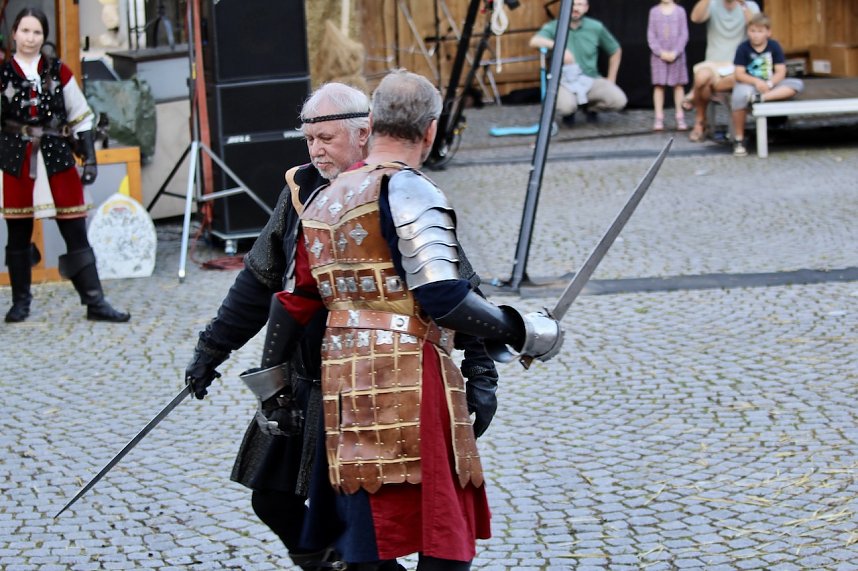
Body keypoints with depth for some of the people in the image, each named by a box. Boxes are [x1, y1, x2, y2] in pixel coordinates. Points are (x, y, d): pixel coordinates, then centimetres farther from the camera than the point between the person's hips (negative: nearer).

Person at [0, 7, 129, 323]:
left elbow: (81, 119, 8)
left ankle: (95, 302, 2)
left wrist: (89, 158, 3)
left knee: (76, 233, -1)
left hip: (57, 159, 1)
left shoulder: (58, 71, 4)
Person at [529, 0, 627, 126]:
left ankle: (591, 107, 11)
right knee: (566, 106, -37)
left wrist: (611, 80, 9)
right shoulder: (554, 27, -8)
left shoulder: (596, 27, -2)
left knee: (619, 100, -24)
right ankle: (569, 113, 5)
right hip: (564, 80, -2)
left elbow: (615, 51, 13)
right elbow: (534, 41, -29)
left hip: (590, 79, 3)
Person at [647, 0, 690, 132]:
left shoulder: (680, 11, 1)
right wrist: (660, 52, -11)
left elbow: (684, 34, -1)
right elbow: (651, 35, 0)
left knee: (679, 85, 2)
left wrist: (675, 52, -12)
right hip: (659, 55, 0)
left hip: (676, 55, 0)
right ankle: (659, 118, 2)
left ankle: (680, 117, 7)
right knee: (658, 85, -1)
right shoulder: (654, 11, 3)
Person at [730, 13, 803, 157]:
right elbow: (739, 74, -11)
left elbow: (780, 72, -5)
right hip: (749, 84, -3)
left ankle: (760, 98, -34)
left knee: (798, 84, -21)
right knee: (739, 95, -39)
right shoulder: (743, 48, -6)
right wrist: (756, 82, -27)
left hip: (771, 84, 3)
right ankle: (739, 139, -24)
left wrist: (769, 84, -24)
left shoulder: (774, 46, -1)